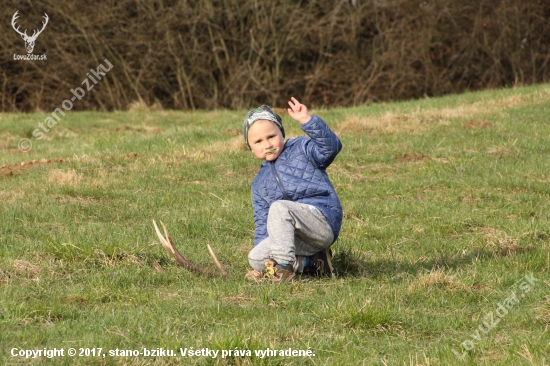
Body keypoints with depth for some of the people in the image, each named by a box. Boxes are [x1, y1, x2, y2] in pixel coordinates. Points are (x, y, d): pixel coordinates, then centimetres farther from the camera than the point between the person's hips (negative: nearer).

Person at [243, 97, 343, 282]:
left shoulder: (301, 149, 6)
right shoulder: (259, 183, 22)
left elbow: (330, 147, -15)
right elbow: (262, 222, 21)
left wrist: (307, 120, -26)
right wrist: (262, 245, 5)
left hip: (324, 220, -7)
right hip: (299, 238, 7)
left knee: (279, 207, -30)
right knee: (256, 258, -11)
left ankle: (283, 267, -29)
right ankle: (312, 263, -2)